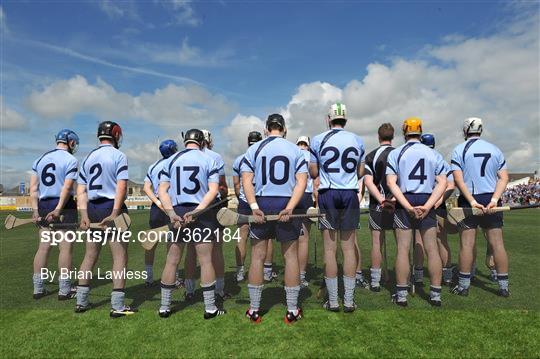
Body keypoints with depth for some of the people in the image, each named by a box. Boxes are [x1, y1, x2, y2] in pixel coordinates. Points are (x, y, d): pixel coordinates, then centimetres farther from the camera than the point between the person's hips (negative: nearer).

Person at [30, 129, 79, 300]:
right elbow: (67, 187, -14)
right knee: (65, 247, -1)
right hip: (65, 205, -6)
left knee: (43, 247, 10)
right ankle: (64, 290, 3)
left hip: (44, 205, 6)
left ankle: (38, 288, 16)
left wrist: (35, 210, 4)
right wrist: (58, 210, -17)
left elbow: (33, 187, 7)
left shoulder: (40, 159, 13)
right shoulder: (71, 160, -5)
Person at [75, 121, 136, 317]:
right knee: (120, 257, -1)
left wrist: (84, 215, 5)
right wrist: (115, 213, -17)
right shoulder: (118, 155, -4)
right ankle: (117, 306, 0)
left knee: (90, 256, 16)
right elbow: (122, 186, -15)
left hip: (92, 209, 6)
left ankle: (81, 301, 25)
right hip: (111, 207, -6)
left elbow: (81, 189, 8)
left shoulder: (88, 157, 13)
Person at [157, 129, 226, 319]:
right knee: (205, 260, 3)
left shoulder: (171, 160, 9)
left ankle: (164, 307, 19)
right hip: (202, 213, -2)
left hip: (177, 213, 3)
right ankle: (210, 308, 9)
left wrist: (171, 213, -8)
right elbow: (213, 190, -10)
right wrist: (197, 210, -15)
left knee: (172, 260, 10)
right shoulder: (209, 160, 2)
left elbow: (162, 190, 0)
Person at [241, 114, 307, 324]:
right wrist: (289, 207, -11)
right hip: (287, 205, 0)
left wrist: (254, 207, -11)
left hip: (261, 204, 0)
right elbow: (302, 182, -5)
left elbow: (246, 180, -5)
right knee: (291, 256, 9)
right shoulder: (295, 150, 6)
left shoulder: (254, 149, 6)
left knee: (257, 257, 8)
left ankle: (254, 310, 17)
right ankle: (292, 310, 15)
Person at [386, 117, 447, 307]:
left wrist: (408, 206, -12)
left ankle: (401, 294, 8)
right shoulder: (434, 154, 8)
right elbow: (442, 182, -1)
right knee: (432, 249, 8)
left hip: (404, 201, -2)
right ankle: (436, 294, 15)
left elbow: (391, 182, -9)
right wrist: (427, 206, -9)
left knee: (403, 249, 2)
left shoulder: (396, 153, 1)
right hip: (427, 202, 2)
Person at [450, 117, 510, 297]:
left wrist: (472, 201, -13)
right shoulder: (495, 149, 10)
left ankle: (464, 285, 8)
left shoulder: (459, 150, -2)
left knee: (467, 244, 1)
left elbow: (458, 179, -12)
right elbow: (504, 178, 2)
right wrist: (494, 199, -7)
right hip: (491, 199, 4)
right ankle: (504, 286, 16)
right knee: (497, 243, 8)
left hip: (469, 200, -3)